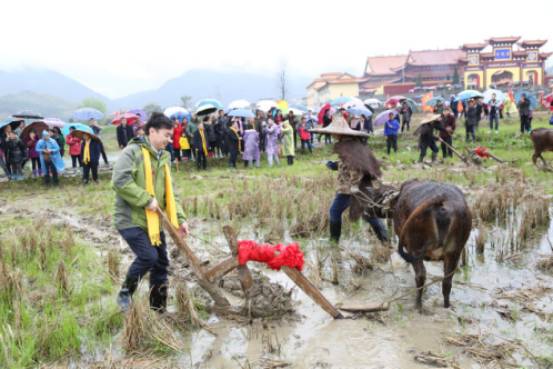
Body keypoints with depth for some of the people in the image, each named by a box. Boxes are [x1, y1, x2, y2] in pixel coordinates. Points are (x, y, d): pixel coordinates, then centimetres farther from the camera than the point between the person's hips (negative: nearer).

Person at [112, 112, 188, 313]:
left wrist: (179, 218, 5)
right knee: (148, 256, -19)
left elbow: (168, 193, 14)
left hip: (153, 221, 8)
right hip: (130, 219, -8)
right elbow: (120, 181, -25)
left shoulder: (164, 157, 11)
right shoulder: (132, 151, -12)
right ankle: (125, 293, 7)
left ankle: (158, 309, 21)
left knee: (161, 262, 8)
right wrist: (146, 200, -24)